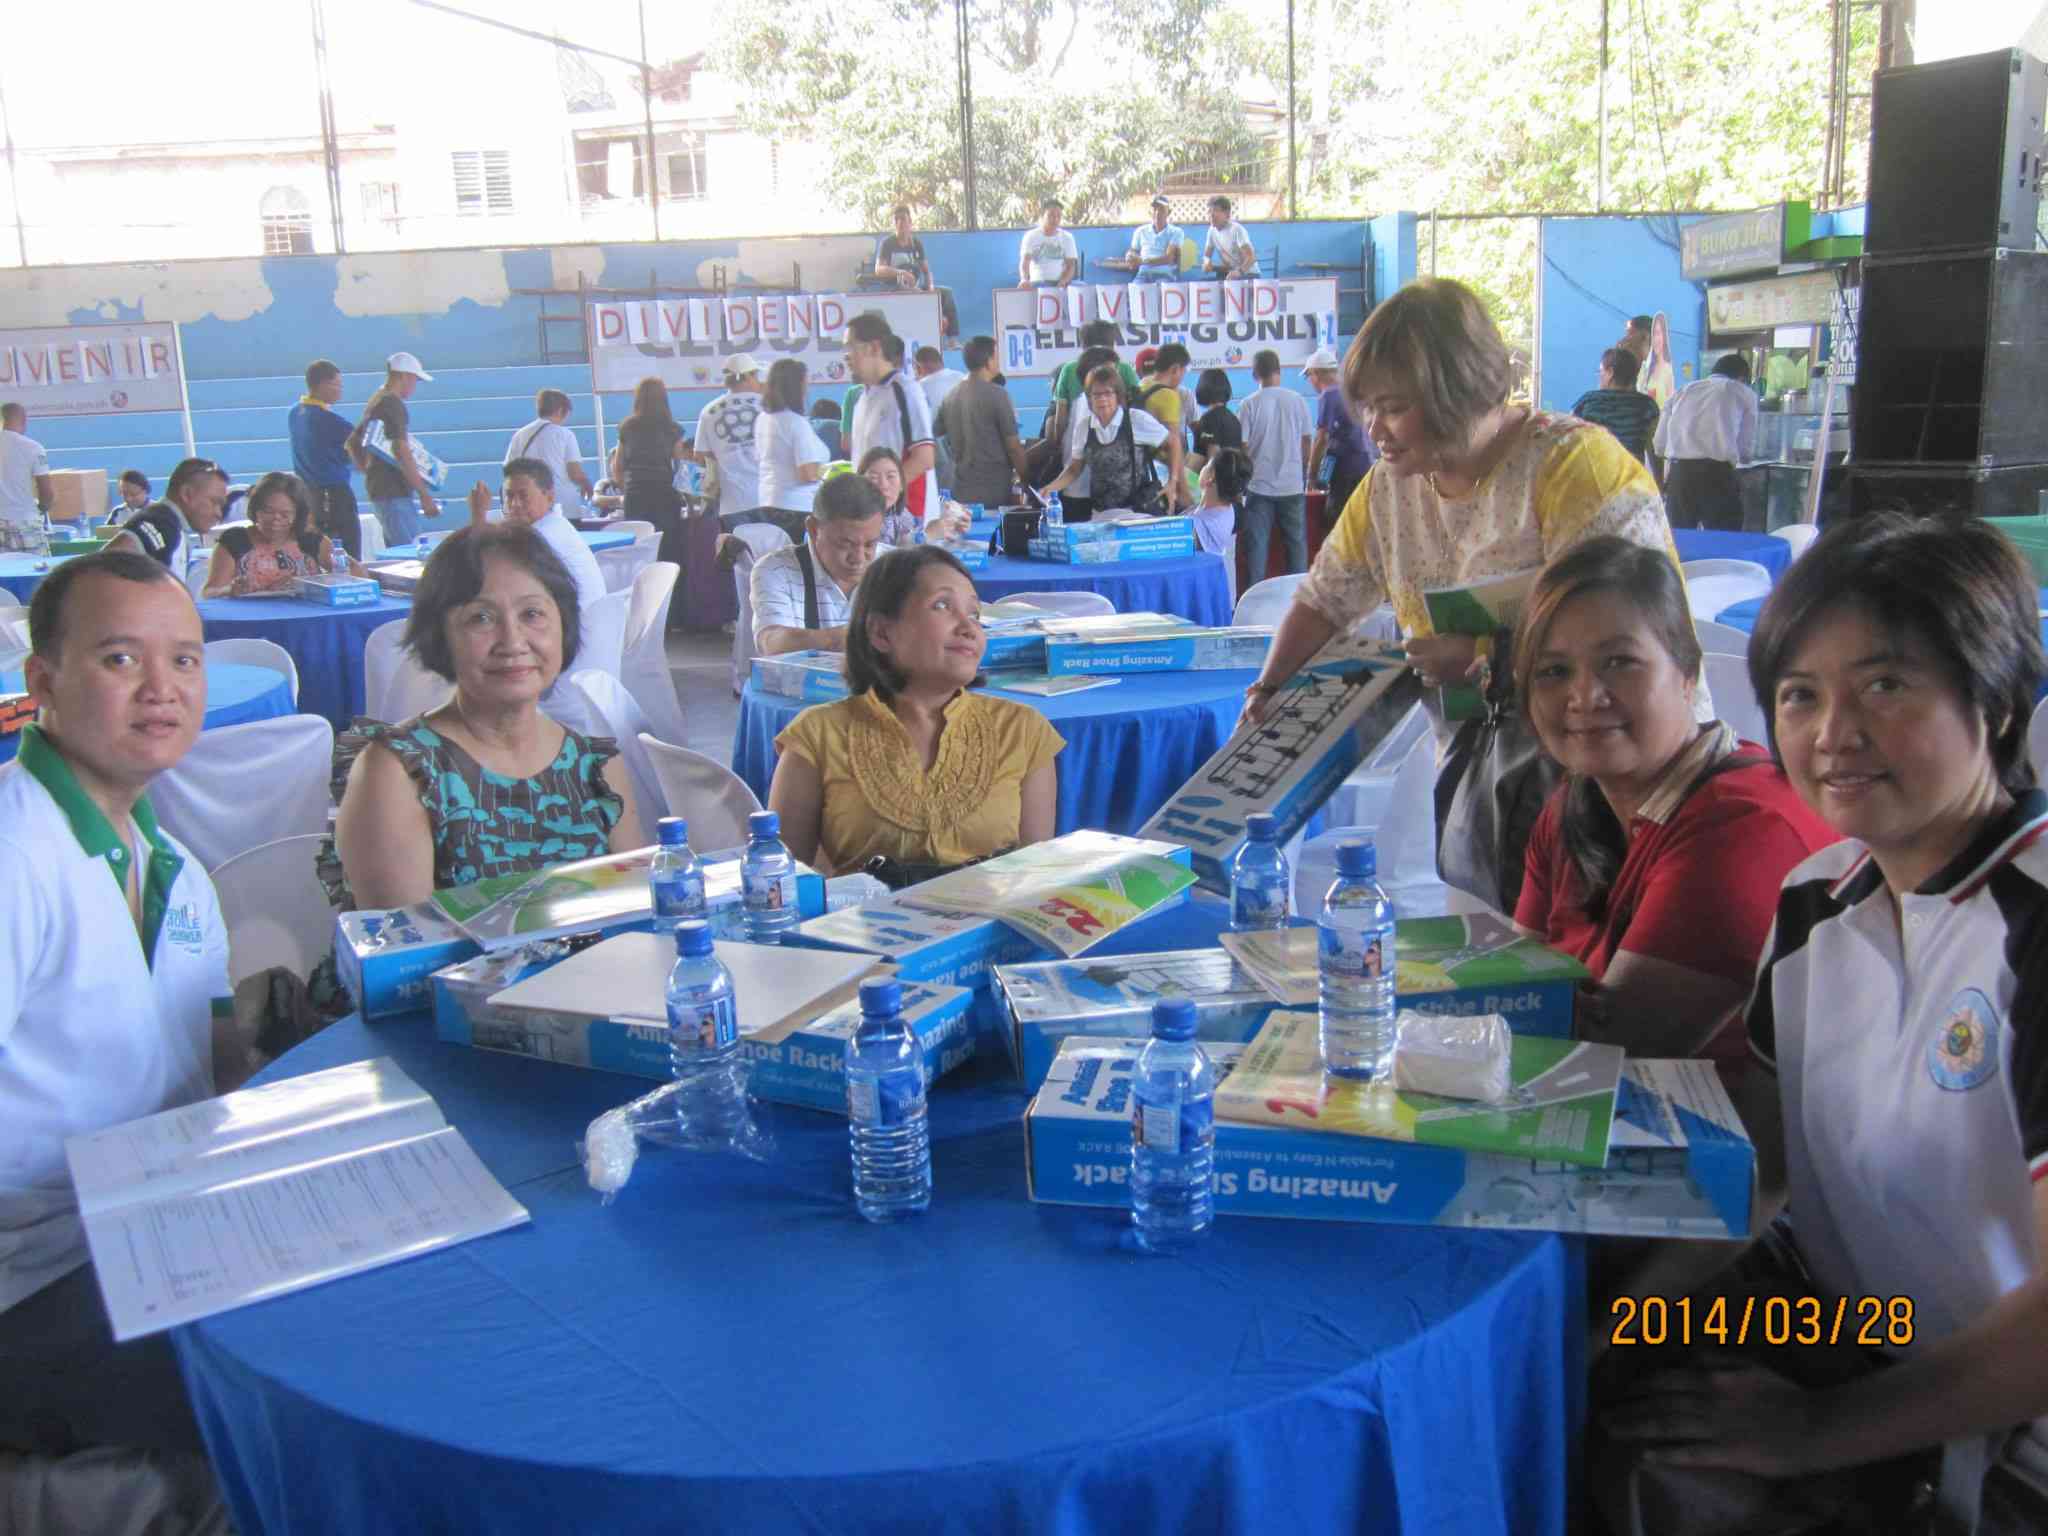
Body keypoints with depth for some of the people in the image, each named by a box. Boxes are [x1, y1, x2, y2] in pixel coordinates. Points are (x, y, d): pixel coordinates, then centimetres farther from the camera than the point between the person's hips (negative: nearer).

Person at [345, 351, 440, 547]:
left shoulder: (374, 403, 17)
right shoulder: (394, 405, -13)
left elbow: (351, 443, 27)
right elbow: (402, 453, -21)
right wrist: (425, 494, -20)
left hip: (376, 486, 10)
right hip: (395, 492, -10)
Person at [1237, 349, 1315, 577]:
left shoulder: (1249, 404, -7)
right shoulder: (1297, 401, -1)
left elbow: (1242, 447, -6)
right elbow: (1307, 443, 5)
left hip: (1260, 485, -1)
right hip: (1293, 485, 2)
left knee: (1256, 544, 4)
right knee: (1297, 543, 9)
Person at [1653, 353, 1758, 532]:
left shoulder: (1684, 390, 21)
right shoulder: (1745, 393, 14)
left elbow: (1659, 444, 17)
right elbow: (1744, 449, 14)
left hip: (1678, 472, 3)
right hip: (1717, 474, -3)